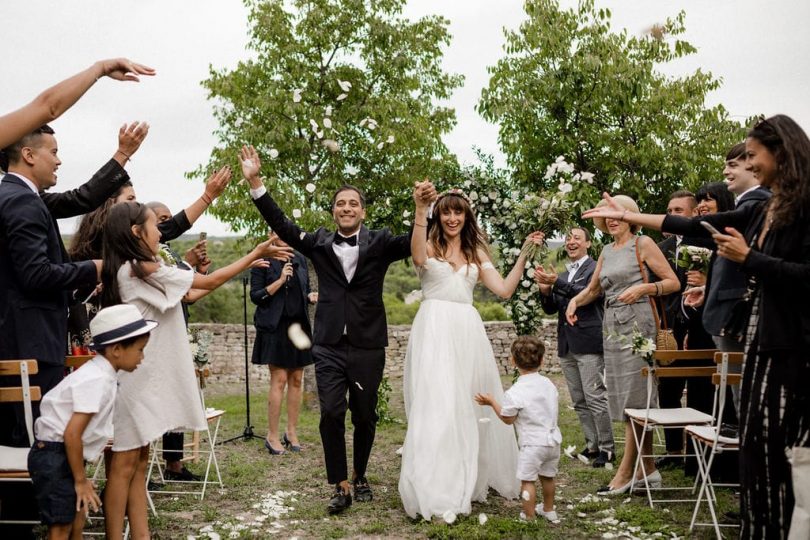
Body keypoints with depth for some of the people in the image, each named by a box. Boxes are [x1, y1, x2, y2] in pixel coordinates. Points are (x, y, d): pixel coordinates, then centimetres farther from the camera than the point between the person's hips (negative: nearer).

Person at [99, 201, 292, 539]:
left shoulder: (123, 271, 11)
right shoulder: (145, 270, -16)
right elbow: (211, 282, -11)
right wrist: (255, 254, -2)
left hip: (139, 377, 9)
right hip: (134, 379, -9)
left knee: (138, 461, 11)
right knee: (125, 464, -3)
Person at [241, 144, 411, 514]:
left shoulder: (380, 243, 2)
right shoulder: (319, 243, 7)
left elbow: (415, 242, -11)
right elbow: (282, 225, 0)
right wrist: (255, 183, -10)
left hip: (368, 346, -1)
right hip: (329, 346, 1)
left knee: (364, 416, 10)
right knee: (331, 414, -5)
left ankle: (359, 477, 30)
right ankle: (340, 487, 6)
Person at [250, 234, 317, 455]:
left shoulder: (300, 259, 12)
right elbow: (256, 296, -7)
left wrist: (311, 296, -2)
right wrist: (280, 280, -17)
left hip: (299, 325, 5)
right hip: (276, 327, -5)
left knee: (296, 380, 6)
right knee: (279, 380, -8)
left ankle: (292, 432, 15)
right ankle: (272, 436, 0)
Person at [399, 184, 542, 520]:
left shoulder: (476, 253, 15)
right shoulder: (430, 246, 4)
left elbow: (505, 290, 8)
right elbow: (419, 259, -23)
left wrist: (523, 255, 3)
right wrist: (420, 209, -33)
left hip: (468, 332, 4)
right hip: (434, 331, -4)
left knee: (472, 407, 10)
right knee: (437, 407, -10)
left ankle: (473, 480, 26)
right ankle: (436, 493, -9)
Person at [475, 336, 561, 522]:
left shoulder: (514, 393, -17)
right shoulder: (548, 384, 2)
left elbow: (508, 419, -7)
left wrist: (492, 402, 3)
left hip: (533, 443, -7)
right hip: (553, 439, 7)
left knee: (528, 480, 5)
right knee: (548, 477, 24)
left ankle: (529, 516, 9)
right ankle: (548, 509, 40)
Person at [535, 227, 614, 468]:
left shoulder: (596, 269, -4)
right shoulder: (563, 275, 18)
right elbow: (550, 309, 15)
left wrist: (557, 283, -23)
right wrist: (545, 289, -5)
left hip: (589, 344, -7)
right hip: (567, 346, 8)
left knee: (595, 398, -7)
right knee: (579, 401, 10)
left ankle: (607, 448, 0)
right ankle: (592, 445, 18)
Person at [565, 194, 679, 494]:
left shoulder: (643, 243, -1)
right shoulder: (606, 251, 17)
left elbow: (673, 282, -4)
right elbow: (593, 289, 26)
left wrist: (643, 288, -18)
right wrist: (575, 300, 7)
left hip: (637, 325, -7)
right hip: (612, 327, 7)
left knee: (634, 397, -7)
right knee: (625, 399, 8)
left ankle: (626, 472, -5)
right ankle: (648, 469, 16)